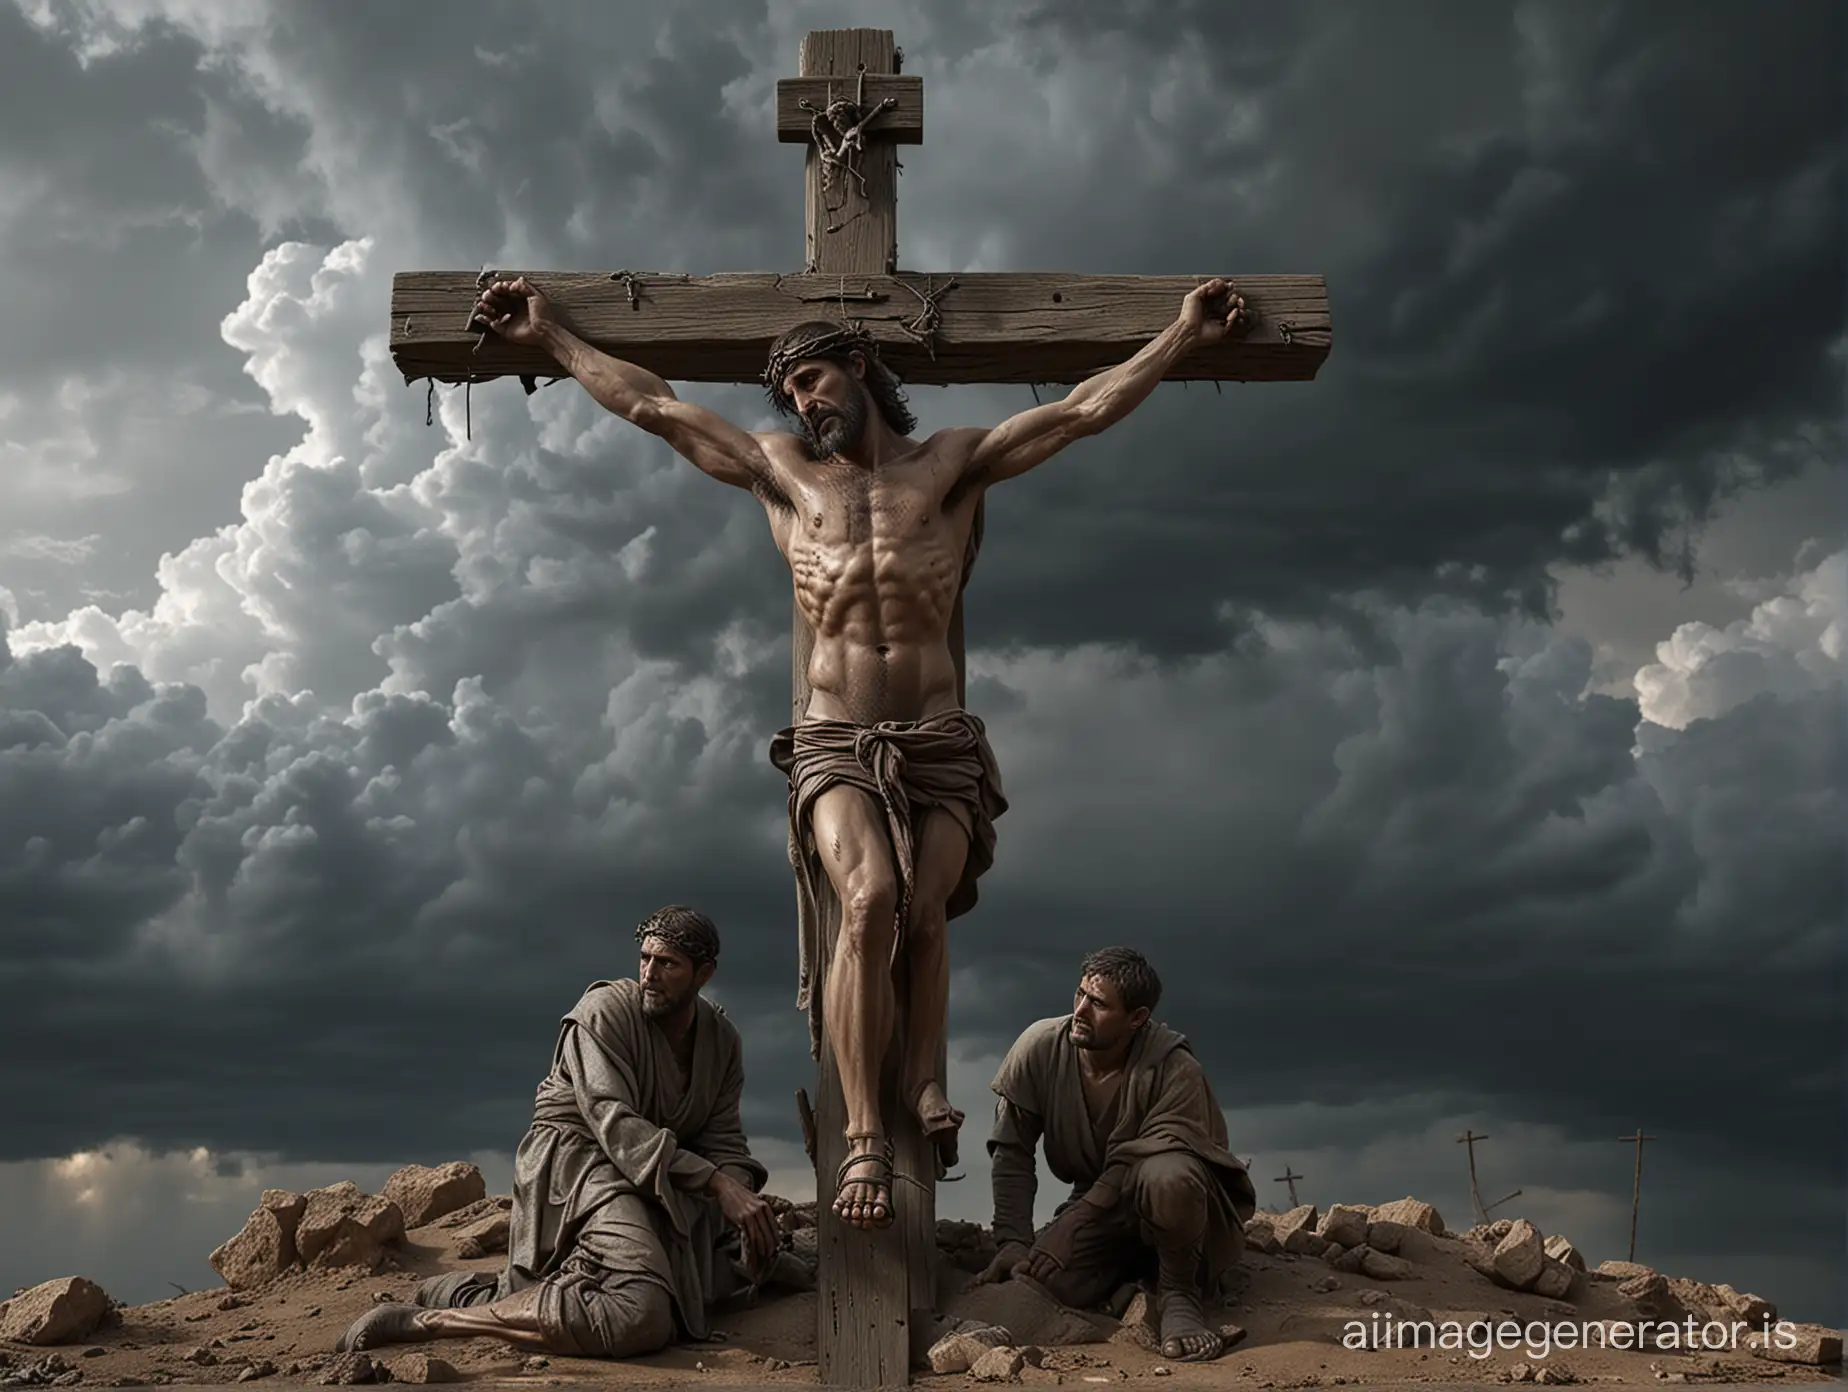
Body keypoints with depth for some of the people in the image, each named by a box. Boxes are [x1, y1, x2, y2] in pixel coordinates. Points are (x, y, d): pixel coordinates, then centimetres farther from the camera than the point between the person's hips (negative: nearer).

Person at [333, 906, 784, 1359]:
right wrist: (718, 1183, -30)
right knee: (642, 1317, -29)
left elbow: (723, 1143, 3)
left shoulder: (723, 1041, 5)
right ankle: (428, 1321, -25)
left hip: (660, 1186, 9)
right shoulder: (605, 1011, -15)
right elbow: (613, 1122, -24)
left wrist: (743, 1204, -19)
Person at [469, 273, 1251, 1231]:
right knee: (870, 901, -23)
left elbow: (1083, 410, 8)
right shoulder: (781, 471, 12)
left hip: (938, 741, 1)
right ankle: (863, 1135, -20)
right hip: (836, 743, -1)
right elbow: (654, 407, 15)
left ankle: (922, 1080, 12)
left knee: (925, 914, -11)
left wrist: (1183, 337, 7)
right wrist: (550, 334, 17)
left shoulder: (949, 465, 9)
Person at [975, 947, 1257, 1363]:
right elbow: (1012, 1153, -9)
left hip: (1182, 1202, -4)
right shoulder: (1038, 1048, -15)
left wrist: (1068, 1232, -27)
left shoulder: (1175, 1069, -24)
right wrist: (1012, 1240, -15)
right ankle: (1136, 1272, 11)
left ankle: (1179, 1293, -11)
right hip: (1100, 1202, 4)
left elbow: (1133, 1168, -25)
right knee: (1055, 1280, -25)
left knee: (1167, 1177, -40)